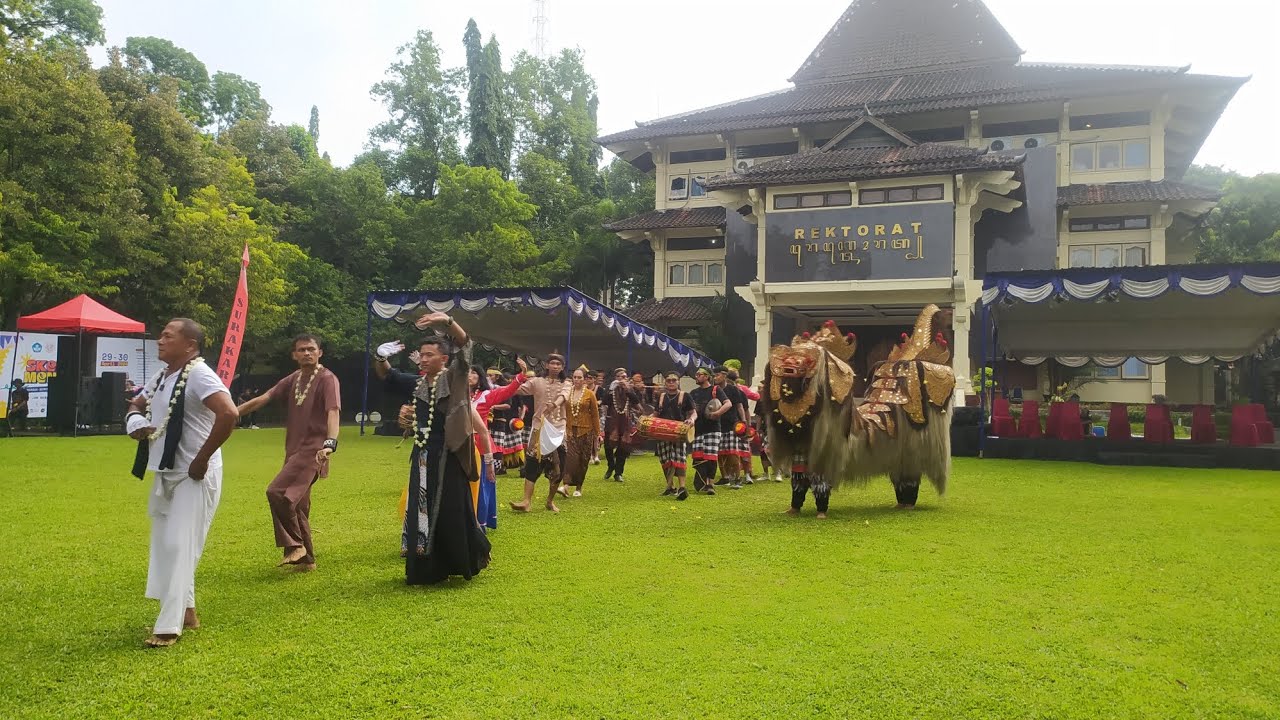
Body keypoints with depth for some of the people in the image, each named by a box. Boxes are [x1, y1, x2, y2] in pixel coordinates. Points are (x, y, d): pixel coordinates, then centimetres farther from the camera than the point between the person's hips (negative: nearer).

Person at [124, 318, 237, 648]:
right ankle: (186, 612, 31)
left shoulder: (199, 375, -20)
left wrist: (202, 459, -25)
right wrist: (135, 424, 0)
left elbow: (229, 414, -34)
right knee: (164, 545, 17)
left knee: (178, 547, -9)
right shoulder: (162, 376, 10)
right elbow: (136, 405, 26)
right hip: (165, 474, 10)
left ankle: (169, 626, -2)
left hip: (194, 477, -10)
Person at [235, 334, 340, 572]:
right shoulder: (293, 379, 11)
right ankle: (305, 558, 23)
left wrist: (330, 442, -40)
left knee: (276, 492, -21)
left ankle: (294, 545, -8)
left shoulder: (327, 379, -10)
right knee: (296, 507, 12)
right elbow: (262, 399, 9)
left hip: (312, 450, -8)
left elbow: (333, 412, -24)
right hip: (294, 451, 8)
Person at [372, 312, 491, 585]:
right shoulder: (416, 384, 11)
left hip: (448, 457, -5)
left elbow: (464, 345, -19)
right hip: (423, 457, 6)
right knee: (422, 512, 8)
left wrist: (447, 322, -37)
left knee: (452, 512, 1)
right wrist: (381, 357, -8)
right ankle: (427, 569, 18)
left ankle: (466, 562, 22)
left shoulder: (453, 378, -4)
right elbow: (386, 375, 16)